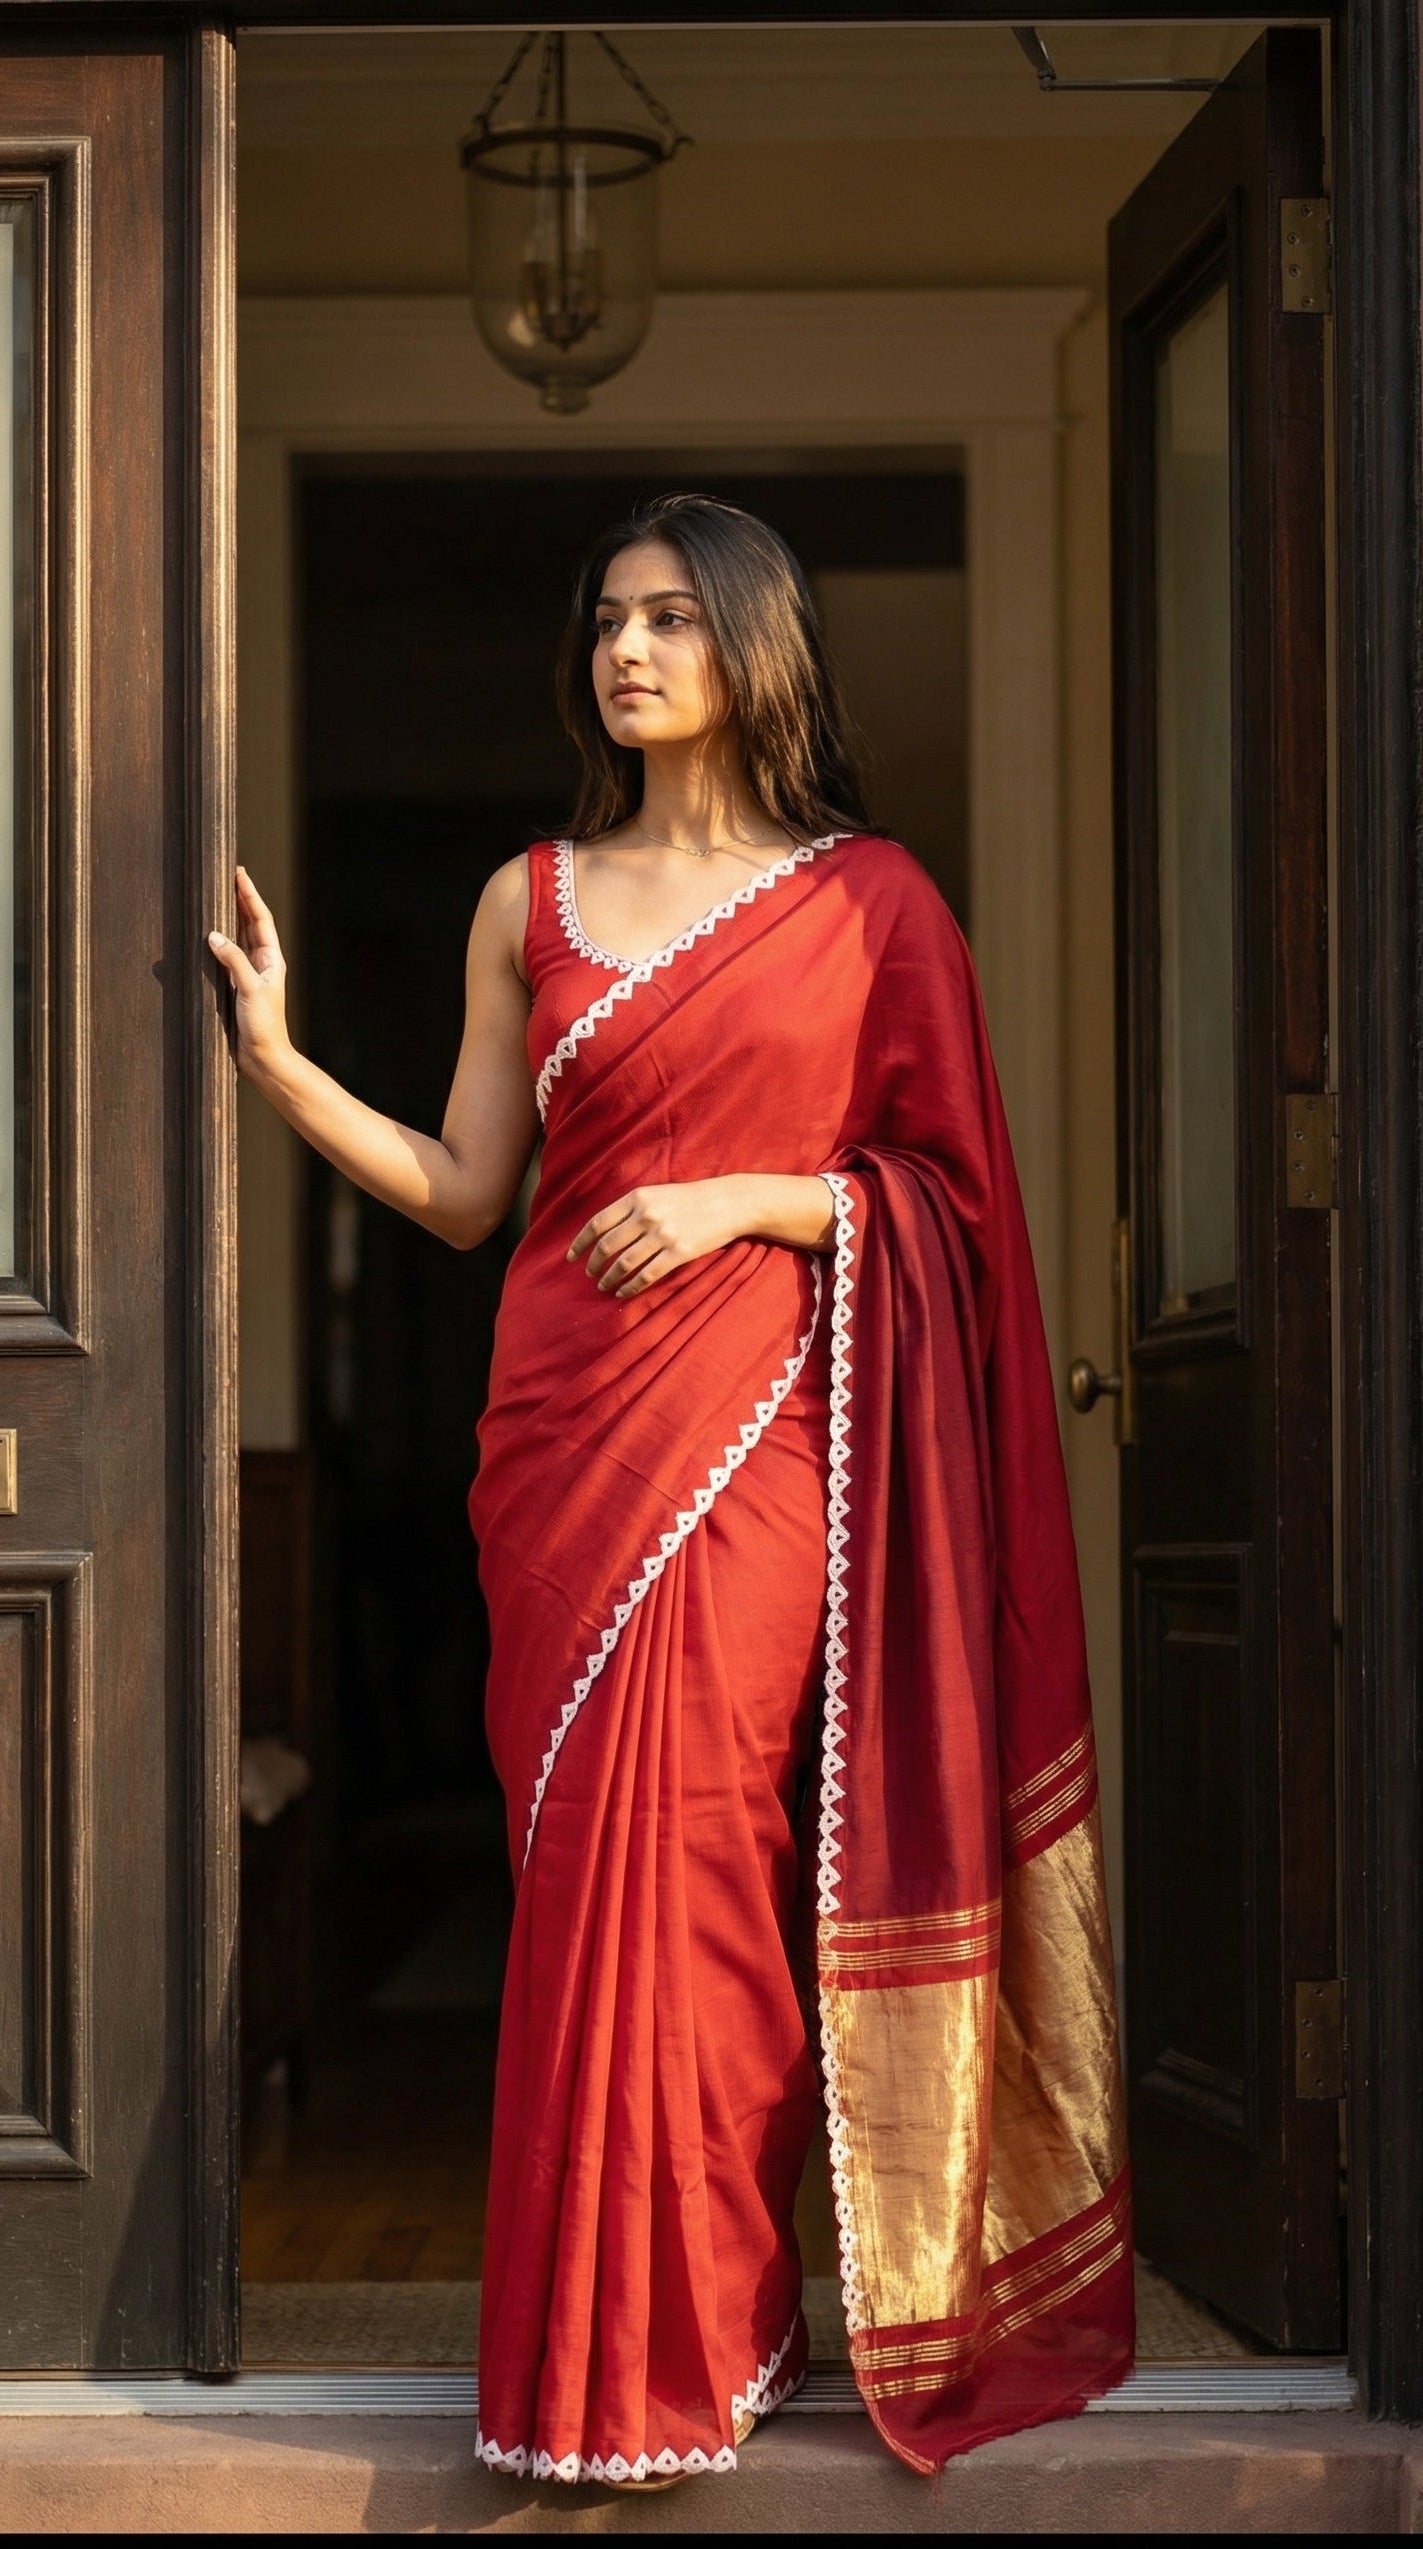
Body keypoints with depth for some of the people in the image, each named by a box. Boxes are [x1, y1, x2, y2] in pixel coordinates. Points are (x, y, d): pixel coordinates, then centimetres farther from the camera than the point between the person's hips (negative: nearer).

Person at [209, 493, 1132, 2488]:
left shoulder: (869, 897, 6)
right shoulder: (533, 902, 13)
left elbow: (952, 1187, 4)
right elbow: (461, 1188, 10)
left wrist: (748, 1199, -10)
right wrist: (276, 1053, 0)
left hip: (761, 1424, -3)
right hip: (569, 1422, 3)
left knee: (688, 1845, -10)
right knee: (593, 1850, 0)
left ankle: (682, 2334, 1)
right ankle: (615, 2332, 8)